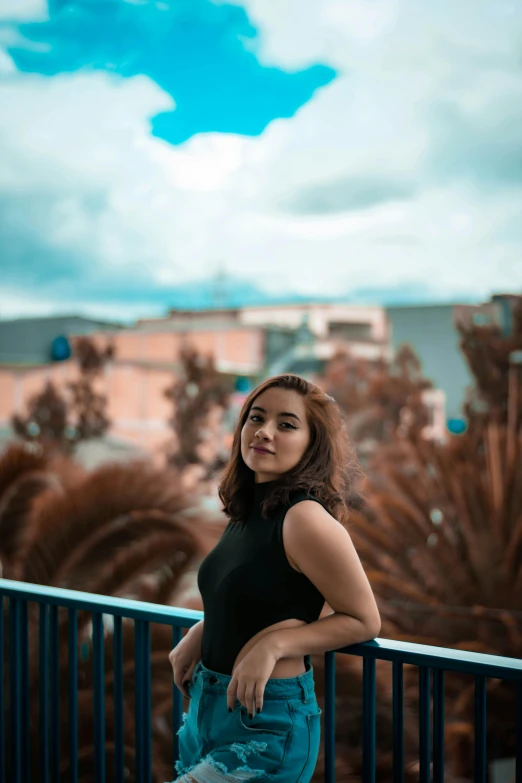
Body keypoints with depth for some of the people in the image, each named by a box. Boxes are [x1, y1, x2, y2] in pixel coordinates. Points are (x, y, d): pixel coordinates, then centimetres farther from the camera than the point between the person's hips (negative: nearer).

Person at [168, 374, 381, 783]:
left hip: (266, 720, -8)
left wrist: (273, 644, -22)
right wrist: (199, 634, 3)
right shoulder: (247, 512, 4)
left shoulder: (306, 518, -20)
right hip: (208, 705, 8)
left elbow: (364, 620, -14)